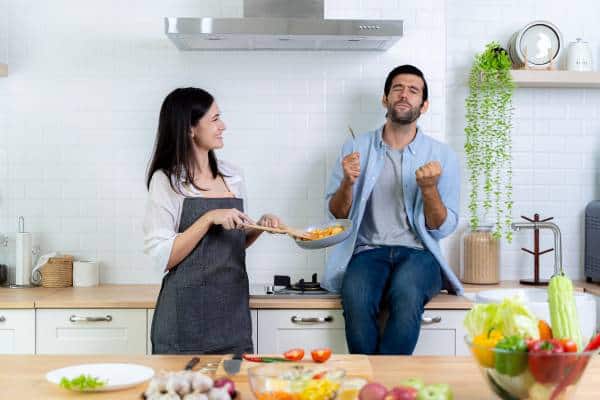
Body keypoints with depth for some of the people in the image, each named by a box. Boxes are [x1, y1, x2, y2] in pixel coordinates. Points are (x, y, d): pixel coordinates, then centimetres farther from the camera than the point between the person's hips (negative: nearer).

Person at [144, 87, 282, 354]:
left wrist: (259, 228, 0)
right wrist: (209, 218, -20)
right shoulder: (166, 181, -8)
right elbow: (163, 257, -13)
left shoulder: (232, 176, 8)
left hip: (233, 312, 5)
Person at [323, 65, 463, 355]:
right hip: (368, 252, 1)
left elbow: (442, 229, 3)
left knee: (406, 294, -35)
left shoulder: (442, 156, 7)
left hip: (417, 254, 0)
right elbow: (336, 214, 8)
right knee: (356, 298, -33)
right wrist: (348, 182, -12)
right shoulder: (356, 147, 10)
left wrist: (429, 188, -14)